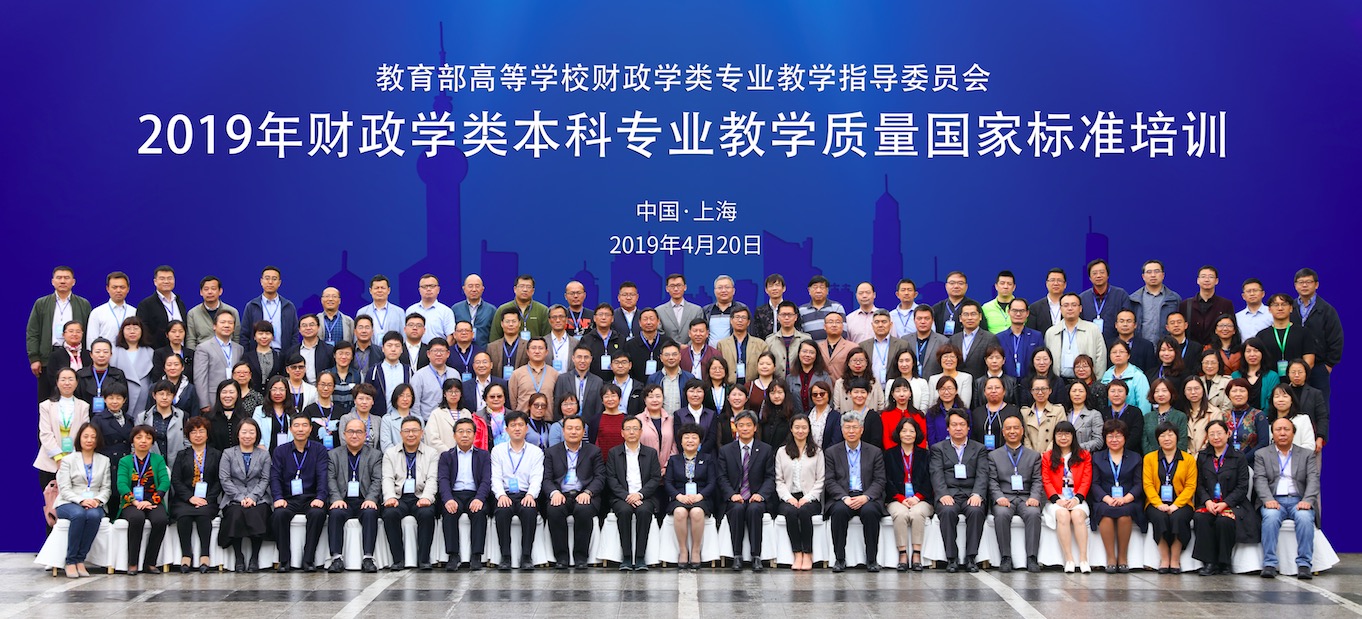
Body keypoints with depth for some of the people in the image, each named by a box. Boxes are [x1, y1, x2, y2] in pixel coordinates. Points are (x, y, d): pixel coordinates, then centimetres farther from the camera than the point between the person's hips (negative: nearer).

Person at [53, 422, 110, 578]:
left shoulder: (104, 461, 17)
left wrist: (98, 500, -11)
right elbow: (65, 489, -2)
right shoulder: (68, 460, 8)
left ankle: (80, 560, -28)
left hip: (94, 504, 2)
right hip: (68, 504, -2)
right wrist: (81, 501, -18)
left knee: (94, 515, -36)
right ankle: (70, 561, -31)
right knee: (79, 514, -38)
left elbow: (106, 488, 11)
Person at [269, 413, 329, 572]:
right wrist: (278, 498, -16)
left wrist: (320, 497, -20)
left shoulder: (319, 450, 9)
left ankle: (308, 559, -25)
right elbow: (275, 477, 3)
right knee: (279, 514, -32)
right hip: (288, 499, 1)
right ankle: (284, 560, -22)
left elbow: (323, 476, -2)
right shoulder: (280, 451, 12)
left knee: (318, 513, -34)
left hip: (311, 499, -1)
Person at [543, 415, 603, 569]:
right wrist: (554, 493, -15)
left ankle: (581, 556, -23)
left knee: (584, 509, -35)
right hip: (561, 495, 1)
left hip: (583, 495, -1)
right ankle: (561, 556, -23)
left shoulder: (594, 451, 14)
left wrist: (587, 492, -14)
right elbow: (546, 479, 8)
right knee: (554, 510, -34)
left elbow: (600, 477, 5)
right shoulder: (552, 452, 16)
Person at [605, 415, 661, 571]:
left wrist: (640, 494, -12)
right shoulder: (613, 453, 12)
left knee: (644, 511, -33)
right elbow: (611, 479, 2)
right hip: (621, 498, 0)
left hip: (644, 497, 0)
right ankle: (626, 558, -30)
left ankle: (640, 558, -30)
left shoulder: (651, 453, 14)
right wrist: (627, 496, -13)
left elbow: (656, 478, 4)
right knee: (624, 511, -33)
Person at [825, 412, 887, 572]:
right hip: (842, 498, 0)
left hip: (867, 498, 0)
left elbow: (879, 481, 4)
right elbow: (830, 481, 2)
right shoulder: (831, 452, 11)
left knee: (870, 511, -33)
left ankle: (871, 559, -24)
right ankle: (840, 559, -26)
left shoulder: (875, 452, 11)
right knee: (839, 511, -34)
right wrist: (845, 498, -15)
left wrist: (865, 497, -15)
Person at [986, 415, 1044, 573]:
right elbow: (992, 481, 6)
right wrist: (999, 497, -13)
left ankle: (1032, 558, -32)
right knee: (1001, 514, -35)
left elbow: (1037, 481, 9)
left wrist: (1034, 497, -11)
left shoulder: (1034, 455, 19)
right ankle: (1006, 558, -28)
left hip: (1026, 498, 0)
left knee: (1033, 513, -34)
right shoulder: (993, 456, 17)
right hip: (1004, 498, 0)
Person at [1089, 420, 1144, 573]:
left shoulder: (1135, 458, 17)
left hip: (1128, 502, 0)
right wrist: (1107, 498, -13)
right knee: (1106, 511, -35)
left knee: (1124, 512, -36)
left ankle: (1123, 557, -24)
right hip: (1104, 502, 0)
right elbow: (1094, 484, 6)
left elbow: (1139, 484, 6)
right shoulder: (1097, 457, 17)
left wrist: (1125, 499, -13)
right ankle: (1111, 558, -29)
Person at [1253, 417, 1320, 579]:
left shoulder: (1307, 455, 16)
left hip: (1298, 500, 0)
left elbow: (1313, 480, 3)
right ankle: (1269, 564, -33)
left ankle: (1303, 564, -32)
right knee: (1271, 516, -35)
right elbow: (1260, 480, 2)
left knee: (1305, 517, -34)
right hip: (1274, 500, 0)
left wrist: (1307, 500, -16)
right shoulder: (1262, 455, 15)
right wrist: (1268, 499, -18)